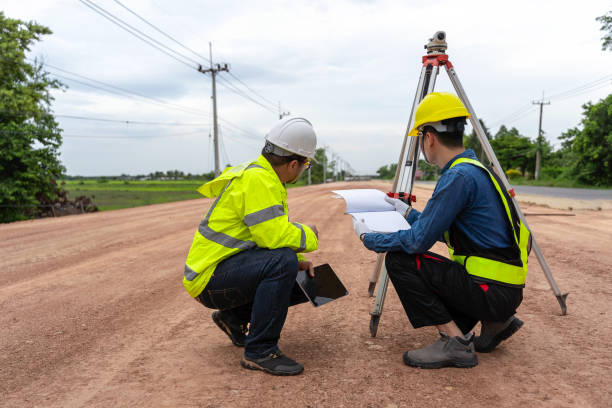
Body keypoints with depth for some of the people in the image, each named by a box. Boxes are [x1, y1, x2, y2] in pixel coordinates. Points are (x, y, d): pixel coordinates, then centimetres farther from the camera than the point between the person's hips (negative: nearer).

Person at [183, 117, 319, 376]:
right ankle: (259, 352, -17)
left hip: (232, 266, 10)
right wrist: (309, 236, -9)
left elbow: (270, 232, 18)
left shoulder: (264, 176, 11)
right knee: (282, 262, -30)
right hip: (211, 278, -10)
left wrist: (298, 262, 4)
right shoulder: (257, 179, -20)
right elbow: (274, 236, -28)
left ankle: (234, 317, 19)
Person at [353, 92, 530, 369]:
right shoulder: (475, 170, 12)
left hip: (493, 290, -10)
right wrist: (408, 212, 24)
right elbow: (439, 229, 21)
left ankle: (454, 341, -6)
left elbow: (418, 240, -20)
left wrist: (368, 238, -6)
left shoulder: (459, 176, -19)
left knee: (400, 260, -11)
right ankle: (495, 321, 17)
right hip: (504, 288, 10)